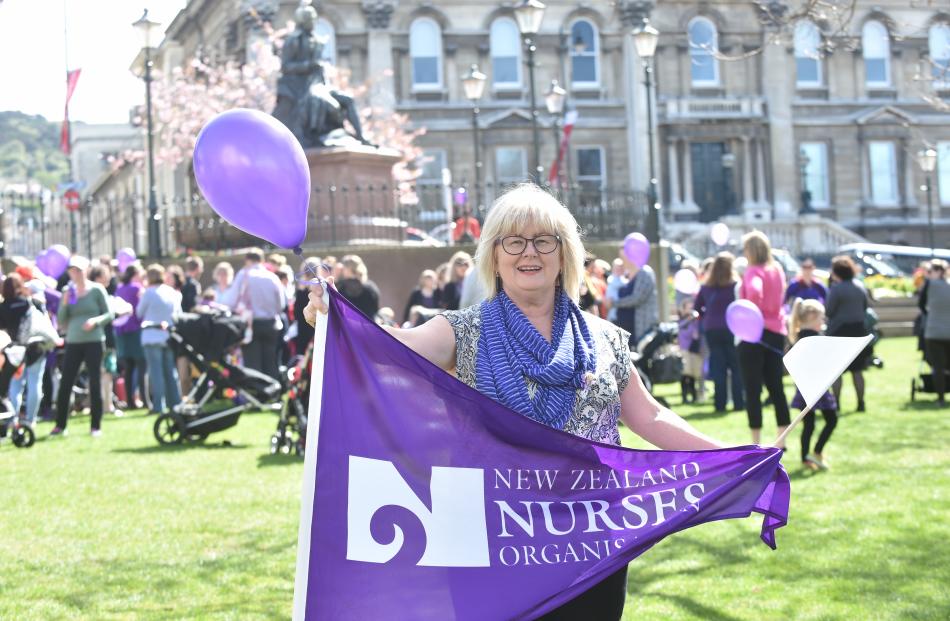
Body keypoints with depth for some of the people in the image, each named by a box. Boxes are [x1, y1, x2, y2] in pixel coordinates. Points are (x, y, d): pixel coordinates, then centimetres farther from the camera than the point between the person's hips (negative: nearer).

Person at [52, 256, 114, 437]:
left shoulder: (96, 290, 0)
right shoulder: (68, 292, 9)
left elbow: (109, 314, 1)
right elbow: (61, 321, 8)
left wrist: (95, 320, -17)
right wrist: (65, 303, -8)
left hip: (94, 342, -3)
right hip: (73, 342, 3)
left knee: (95, 383, -1)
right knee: (65, 383, 0)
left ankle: (96, 426, 6)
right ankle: (60, 425, 8)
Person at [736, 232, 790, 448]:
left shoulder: (753, 271, -11)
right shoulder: (777, 270, 11)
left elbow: (755, 291, -31)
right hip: (776, 332, 7)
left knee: (753, 390, -1)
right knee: (776, 387, 13)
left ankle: (756, 444, -1)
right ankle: (782, 440, 13)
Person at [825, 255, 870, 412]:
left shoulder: (836, 288, -13)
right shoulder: (860, 287, 9)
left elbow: (828, 311, -12)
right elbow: (865, 308, 15)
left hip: (839, 330, -6)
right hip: (858, 330, 6)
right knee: (857, 370, 10)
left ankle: (836, 403, -5)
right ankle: (861, 403, 10)